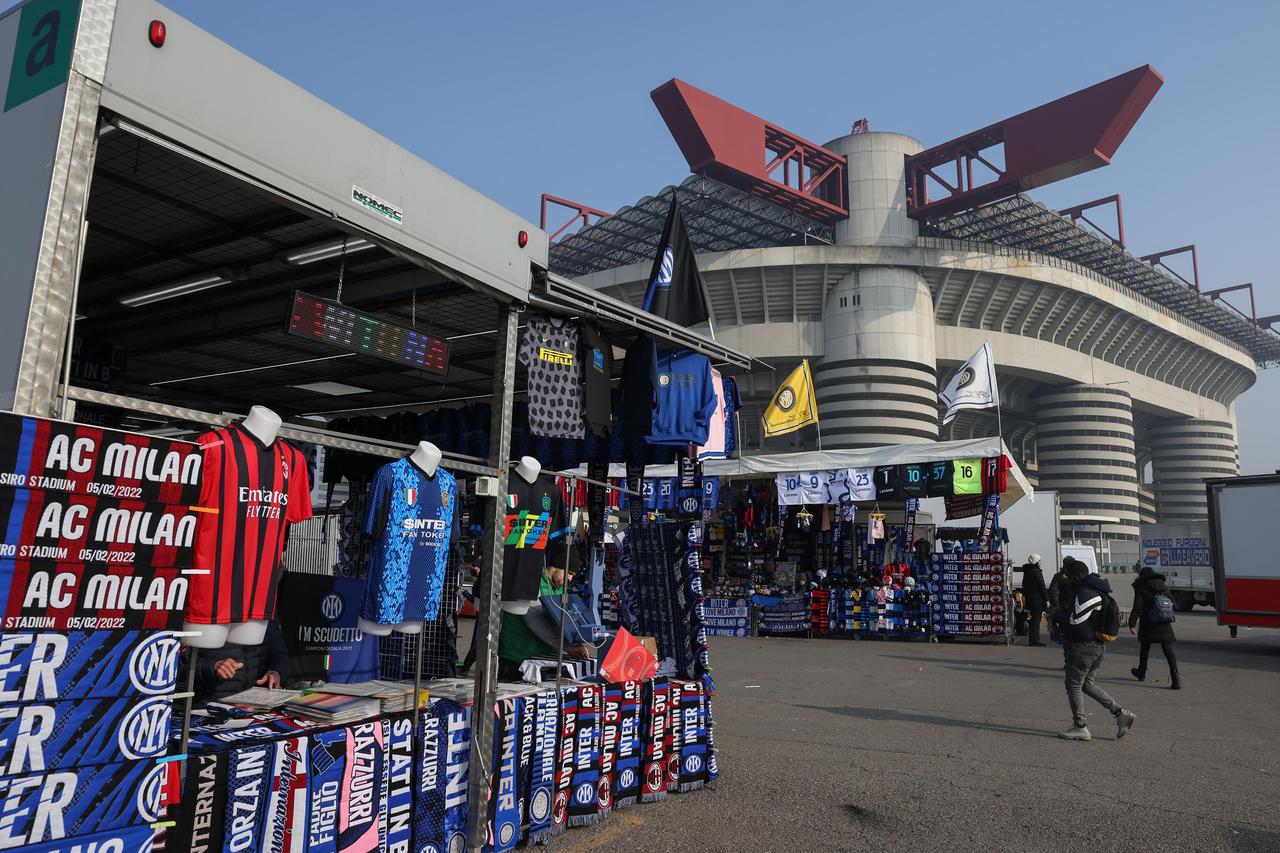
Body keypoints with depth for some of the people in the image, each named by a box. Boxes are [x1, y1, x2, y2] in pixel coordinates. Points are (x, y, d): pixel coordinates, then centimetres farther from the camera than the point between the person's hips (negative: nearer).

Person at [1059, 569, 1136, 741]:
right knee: (1087, 684, 19)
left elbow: (1076, 620, -21)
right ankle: (1121, 714, 14)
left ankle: (1080, 727, 5)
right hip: (1099, 645, 10)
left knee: (1073, 685, 1)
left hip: (1083, 646, -10)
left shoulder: (1084, 593, -19)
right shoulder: (1099, 592, 13)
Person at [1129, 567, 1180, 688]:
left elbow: (1137, 608, -11)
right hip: (1165, 625, 3)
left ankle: (1141, 673, 32)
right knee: (1168, 651, 0)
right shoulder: (1163, 586, 11)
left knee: (1145, 648, 15)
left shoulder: (1141, 588, -5)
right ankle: (1176, 679, -13)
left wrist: (1131, 624, -9)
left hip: (1148, 625, -3)